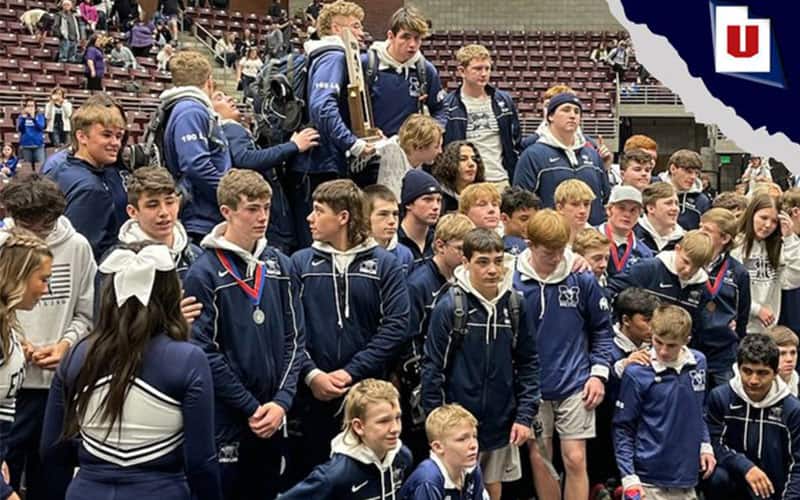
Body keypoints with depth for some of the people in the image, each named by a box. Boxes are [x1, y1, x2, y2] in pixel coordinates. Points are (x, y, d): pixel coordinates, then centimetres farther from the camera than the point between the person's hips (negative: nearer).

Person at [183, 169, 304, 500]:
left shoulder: (281, 266, 6)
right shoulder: (204, 274, -10)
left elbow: (295, 338, 6)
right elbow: (205, 351, -12)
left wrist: (281, 401, -6)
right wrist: (251, 408, -11)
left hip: (273, 421, 5)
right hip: (224, 422, -5)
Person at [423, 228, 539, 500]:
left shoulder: (516, 304, -1)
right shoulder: (449, 306, -12)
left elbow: (528, 363, 5)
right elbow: (432, 368, -8)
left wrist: (525, 415, -1)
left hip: (502, 424, 3)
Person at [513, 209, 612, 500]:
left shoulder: (582, 279, -4)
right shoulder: (512, 282, -7)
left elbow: (602, 329, 6)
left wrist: (599, 372, -2)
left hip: (575, 385, 0)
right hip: (532, 387, 0)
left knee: (575, 459, -1)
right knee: (539, 459, 9)